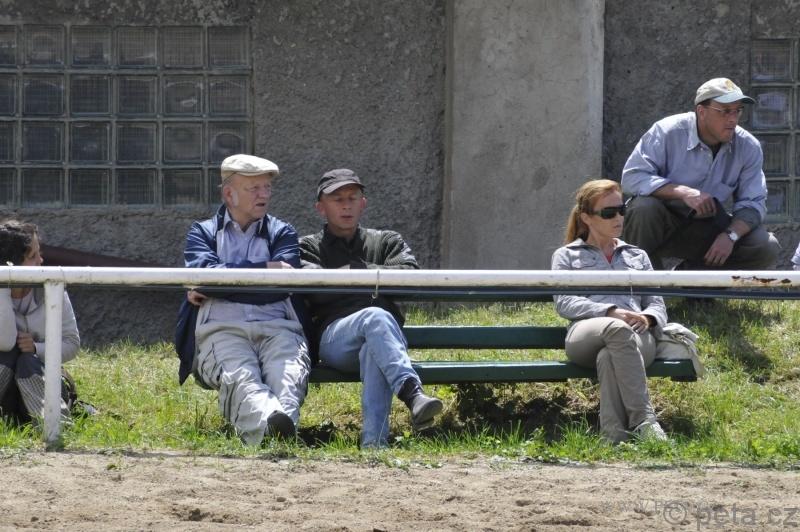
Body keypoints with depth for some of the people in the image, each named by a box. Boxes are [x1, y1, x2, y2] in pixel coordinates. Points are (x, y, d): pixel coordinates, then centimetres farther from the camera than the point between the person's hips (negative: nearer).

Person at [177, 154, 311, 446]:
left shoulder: (282, 233, 26)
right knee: (239, 377, -37)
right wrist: (265, 268, -2)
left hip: (276, 326, 2)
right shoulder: (202, 232, 24)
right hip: (222, 328, -2)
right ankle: (270, 423, -68)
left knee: (289, 374, -35)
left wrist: (212, 289, 1)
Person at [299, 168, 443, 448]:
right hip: (334, 336, -1)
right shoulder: (309, 247, 23)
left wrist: (360, 269, 3)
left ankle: (374, 442, -55)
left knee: (374, 351, -39)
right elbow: (316, 288, 0)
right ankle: (413, 394, -60)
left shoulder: (387, 241, 28)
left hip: (381, 335, 1)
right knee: (376, 317, -37)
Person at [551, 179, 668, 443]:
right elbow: (564, 303, 7)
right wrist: (610, 312, -10)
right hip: (586, 331, -2)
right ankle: (644, 421, -51)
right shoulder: (566, 256, 25)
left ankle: (614, 432, -55)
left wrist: (648, 318, -1)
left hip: (637, 335, 2)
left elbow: (657, 305, 26)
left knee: (608, 357, -39)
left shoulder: (638, 256, 36)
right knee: (618, 330, -41)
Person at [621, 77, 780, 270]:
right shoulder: (667, 133, -17)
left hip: (706, 227, 3)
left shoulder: (748, 147, -5)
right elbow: (631, 178, -23)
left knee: (767, 248, -16)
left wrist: (731, 235, -24)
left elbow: (753, 203, -4)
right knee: (644, 207, -37)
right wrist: (683, 192, -34)